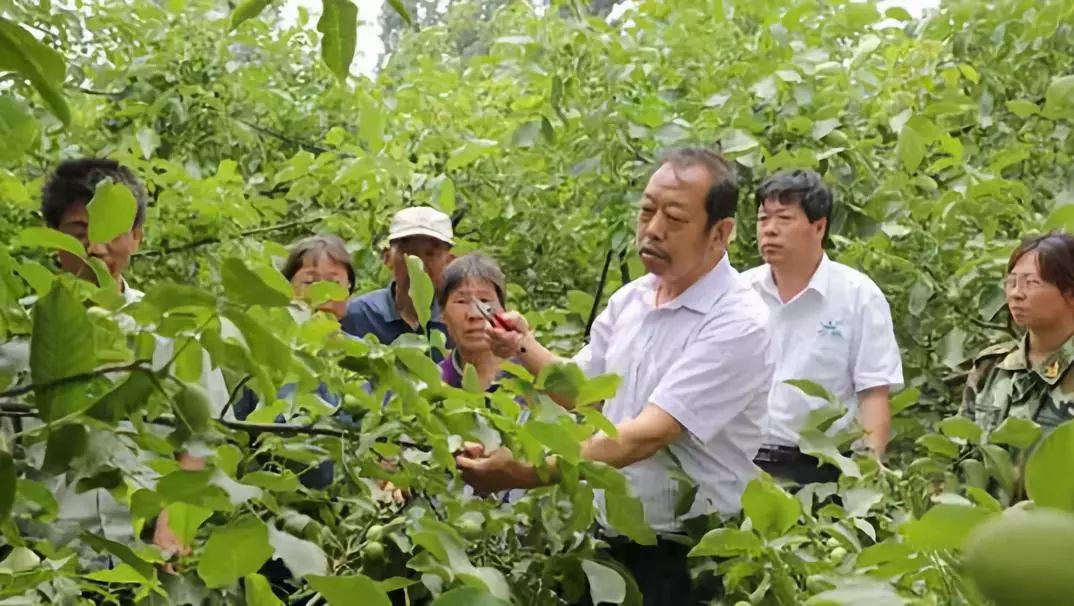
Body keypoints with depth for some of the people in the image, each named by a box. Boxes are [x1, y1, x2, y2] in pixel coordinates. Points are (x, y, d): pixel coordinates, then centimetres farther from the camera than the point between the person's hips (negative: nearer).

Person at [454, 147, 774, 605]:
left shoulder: (737, 323, -20)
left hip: (688, 558, -6)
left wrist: (530, 472, -35)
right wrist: (525, 350, -4)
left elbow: (647, 435, -28)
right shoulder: (630, 299, 3)